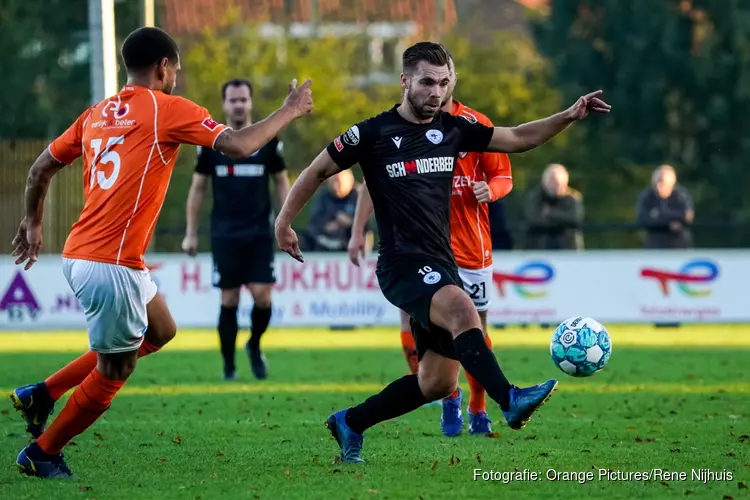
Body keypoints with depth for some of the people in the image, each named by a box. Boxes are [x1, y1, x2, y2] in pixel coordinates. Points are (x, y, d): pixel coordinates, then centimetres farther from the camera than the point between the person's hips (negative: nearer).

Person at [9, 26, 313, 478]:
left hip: (79, 255, 9)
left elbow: (43, 167, 19)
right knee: (114, 372, 6)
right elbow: (238, 145, -15)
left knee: (161, 331, 24)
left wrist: (33, 223, 33)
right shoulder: (168, 110, -7)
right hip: (113, 264, -9)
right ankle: (41, 454, 16)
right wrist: (291, 111, -2)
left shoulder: (98, 114, 14)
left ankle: (43, 393, 20)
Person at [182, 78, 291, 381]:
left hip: (260, 233, 0)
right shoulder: (211, 142, 2)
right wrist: (191, 234, 5)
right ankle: (229, 367, 10)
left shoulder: (268, 140, 2)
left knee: (262, 296, -8)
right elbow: (197, 188, 8)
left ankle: (254, 345, 20)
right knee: (229, 301, 0)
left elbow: (281, 183, 10)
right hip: (225, 234, 0)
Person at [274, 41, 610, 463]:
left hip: (441, 265, 7)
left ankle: (350, 424, 24)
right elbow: (319, 171, 5)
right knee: (461, 309, -36)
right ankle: (510, 401, -46)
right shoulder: (374, 134, -5)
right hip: (403, 265, -7)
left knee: (438, 383, 8)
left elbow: (517, 139, 12)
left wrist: (569, 117, 0)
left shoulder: (453, 129, 8)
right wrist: (284, 223, 5)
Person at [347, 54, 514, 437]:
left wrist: (490, 190, -20)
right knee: (412, 325, -16)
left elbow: (503, 176, 4)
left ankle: (478, 410, 25)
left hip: (471, 246, 0)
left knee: (475, 331, 5)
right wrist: (357, 231, 0)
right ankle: (448, 397, 3)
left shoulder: (476, 126, 0)